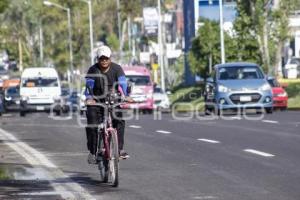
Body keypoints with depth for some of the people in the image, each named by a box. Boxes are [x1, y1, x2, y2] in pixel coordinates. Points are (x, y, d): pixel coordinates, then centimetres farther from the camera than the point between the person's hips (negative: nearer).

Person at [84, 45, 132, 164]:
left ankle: (120, 149, -11)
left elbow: (122, 83, -18)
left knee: (119, 121, -18)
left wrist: (126, 96, -35)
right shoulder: (93, 70, -9)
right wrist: (89, 98, -39)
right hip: (96, 101, -1)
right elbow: (89, 85, -22)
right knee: (92, 125, -14)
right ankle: (92, 152, -4)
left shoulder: (116, 68, -5)